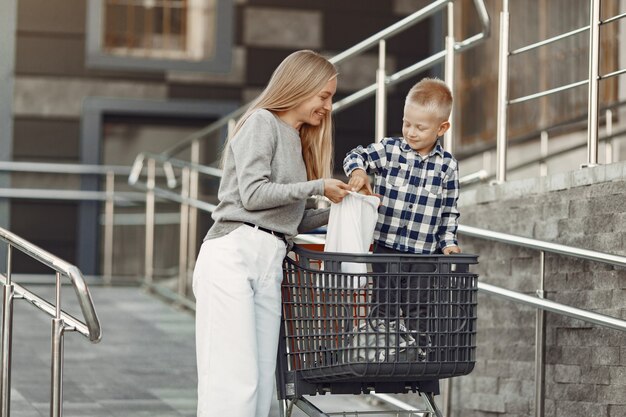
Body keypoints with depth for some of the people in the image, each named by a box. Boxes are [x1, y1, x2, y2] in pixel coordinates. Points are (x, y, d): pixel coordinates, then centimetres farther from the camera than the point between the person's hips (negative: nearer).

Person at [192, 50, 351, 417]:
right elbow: (253, 193, -8)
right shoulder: (262, 122, 3)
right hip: (233, 253, -8)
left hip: (270, 263, 8)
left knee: (261, 386, -3)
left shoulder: (297, 141, 26)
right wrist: (318, 187, -2)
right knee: (233, 385, -16)